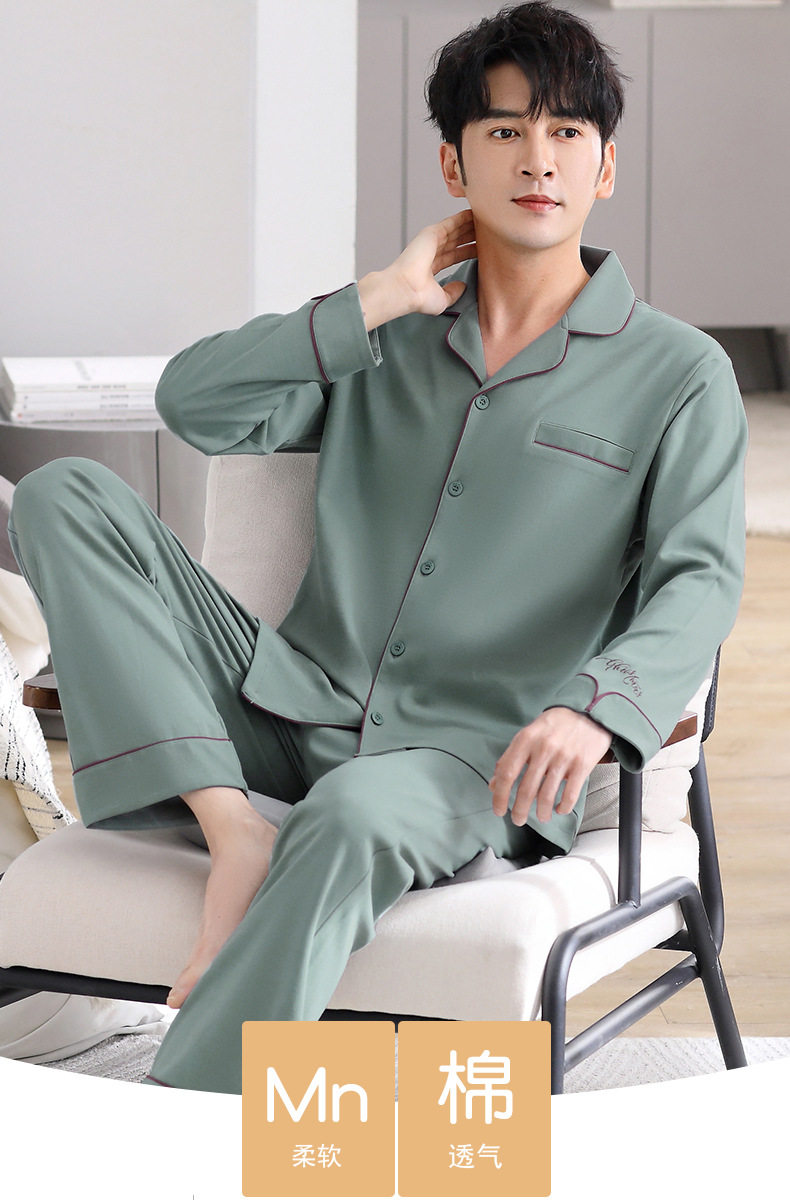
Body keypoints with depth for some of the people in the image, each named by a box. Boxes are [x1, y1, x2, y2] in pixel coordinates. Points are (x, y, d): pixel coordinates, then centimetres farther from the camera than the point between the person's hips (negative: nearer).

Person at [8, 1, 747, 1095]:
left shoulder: (679, 374, 6)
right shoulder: (389, 338, 18)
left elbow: (697, 583, -6)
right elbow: (194, 403, 5)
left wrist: (596, 705, -27)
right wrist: (380, 299, -1)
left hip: (474, 751, -4)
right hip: (295, 704, 5)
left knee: (353, 819, -41)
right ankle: (229, 827, -23)